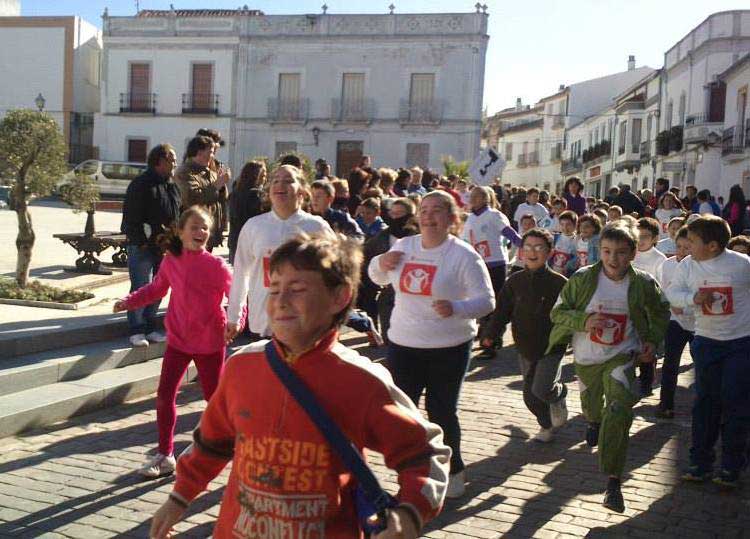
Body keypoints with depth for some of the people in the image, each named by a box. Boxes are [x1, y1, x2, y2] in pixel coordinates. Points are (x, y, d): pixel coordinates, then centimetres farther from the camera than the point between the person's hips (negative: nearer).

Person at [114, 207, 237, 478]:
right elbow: (156, 288, 14)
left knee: (215, 398, 9)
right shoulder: (171, 262, -2)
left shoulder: (216, 265, -14)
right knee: (164, 396, 1)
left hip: (210, 343, -3)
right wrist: (130, 301, 1)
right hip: (178, 339, 3)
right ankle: (164, 455, 15)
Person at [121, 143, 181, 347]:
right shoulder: (141, 185, -11)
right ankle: (136, 330, 4)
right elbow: (131, 217, -13)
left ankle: (150, 328, 22)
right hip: (142, 246, -7)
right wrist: (141, 242, -16)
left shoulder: (173, 186, 14)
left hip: (164, 246, 8)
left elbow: (177, 214, 20)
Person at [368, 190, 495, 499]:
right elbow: (379, 278, 20)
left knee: (442, 412, 6)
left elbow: (487, 300, -14)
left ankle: (453, 470, 30)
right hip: (402, 344, 5)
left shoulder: (463, 255, -11)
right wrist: (380, 263, -3)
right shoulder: (403, 247, 5)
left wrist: (455, 308, -32)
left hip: (449, 348, -5)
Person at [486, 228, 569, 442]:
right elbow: (502, 310, 0)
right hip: (525, 349, 4)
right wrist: (492, 334, -12)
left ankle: (559, 394, 16)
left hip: (551, 348, -4)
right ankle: (547, 426, 38)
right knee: (530, 396, 11)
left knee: (542, 391, -20)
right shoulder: (515, 281, 0)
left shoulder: (559, 283, -10)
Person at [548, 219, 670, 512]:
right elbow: (558, 312, -8)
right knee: (591, 405, 25)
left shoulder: (643, 284, -10)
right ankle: (594, 421, 66)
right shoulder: (583, 278, -14)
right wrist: (584, 320, -25)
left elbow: (660, 313, 10)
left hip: (622, 357, -2)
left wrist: (652, 340, -4)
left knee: (619, 412, -22)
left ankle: (613, 481, -13)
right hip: (586, 358, 2)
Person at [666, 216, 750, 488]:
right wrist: (693, 297, -21)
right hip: (706, 341, 3)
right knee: (705, 401, 8)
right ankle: (700, 461, 17)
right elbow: (672, 292, -2)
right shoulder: (688, 265, -3)